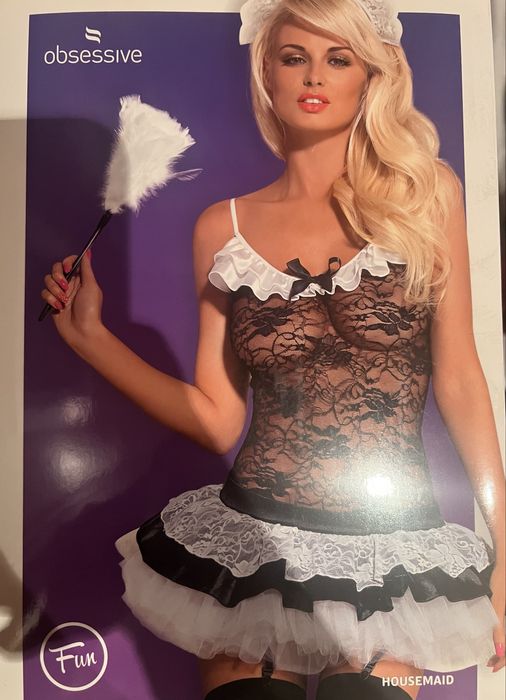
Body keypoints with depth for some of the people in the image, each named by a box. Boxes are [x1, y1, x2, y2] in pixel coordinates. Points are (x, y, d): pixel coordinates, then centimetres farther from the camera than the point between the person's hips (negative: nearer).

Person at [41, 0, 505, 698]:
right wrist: (88, 332, -3)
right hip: (253, 538, 1)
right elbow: (218, 419, 0)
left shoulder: (426, 192, 0)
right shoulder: (224, 227, 1)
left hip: (398, 548, 0)